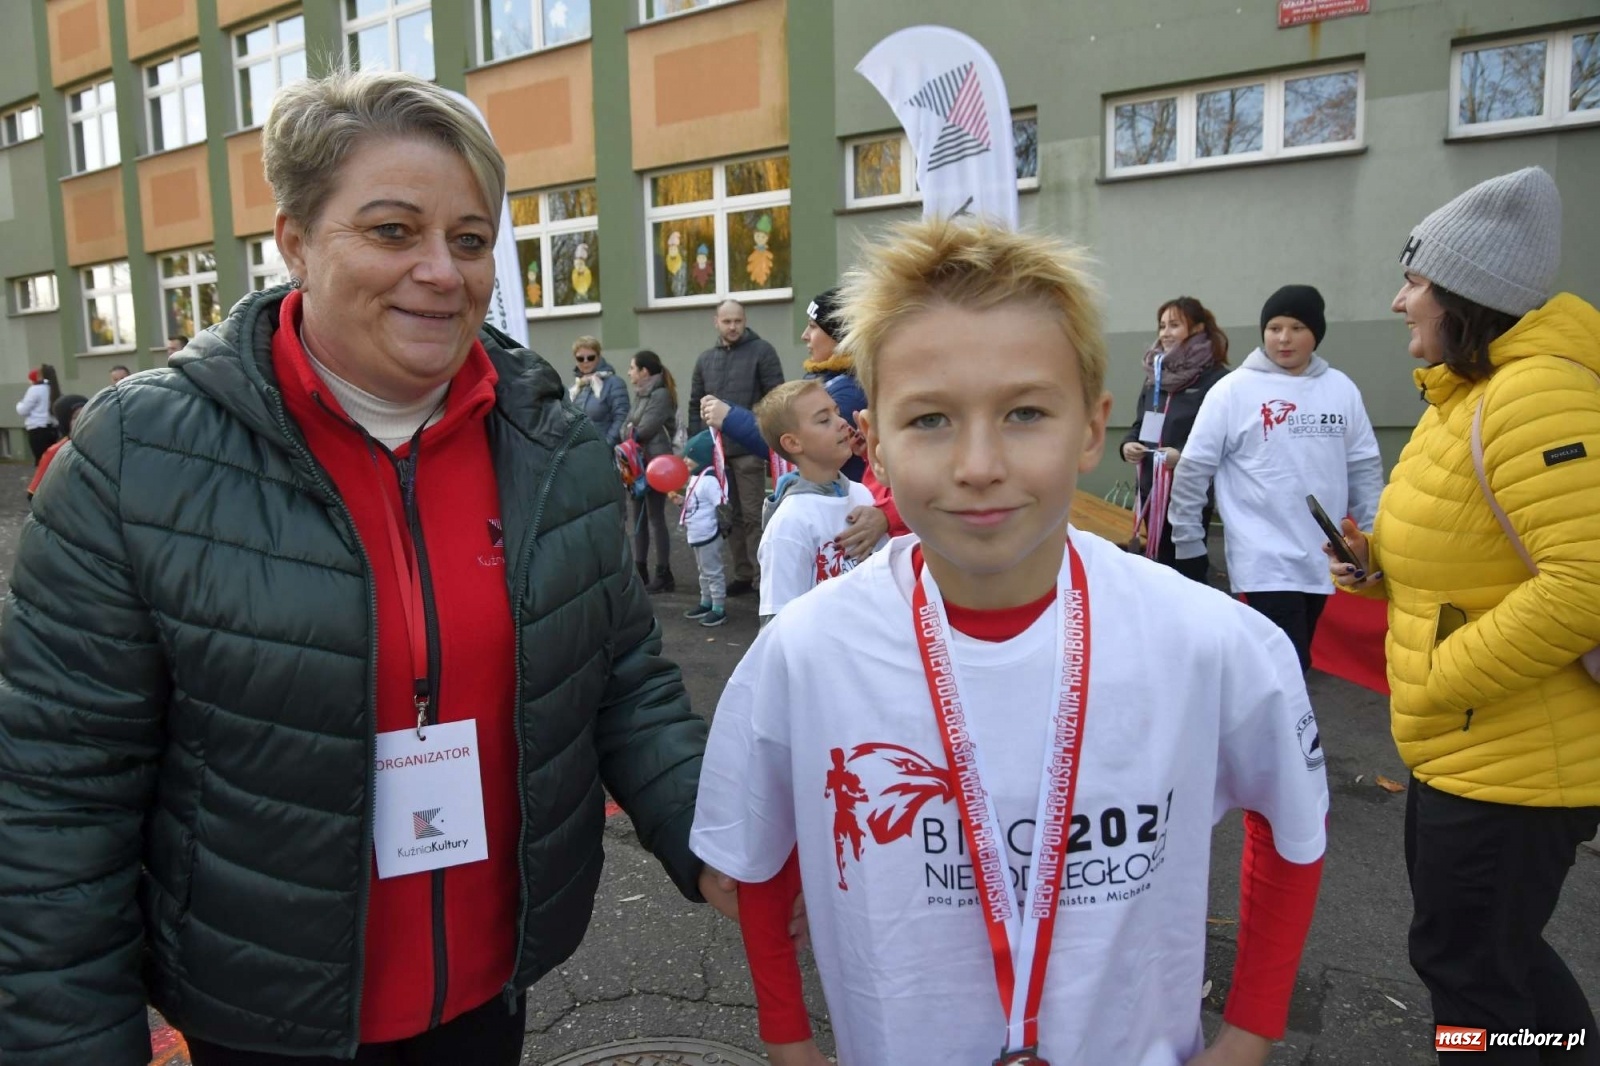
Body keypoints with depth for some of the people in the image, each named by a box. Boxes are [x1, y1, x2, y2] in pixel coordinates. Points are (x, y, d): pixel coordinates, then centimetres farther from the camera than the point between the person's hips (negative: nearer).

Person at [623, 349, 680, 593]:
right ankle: (640, 569, 22)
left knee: (655, 517, -4)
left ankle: (664, 574, 3)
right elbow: (626, 428, 10)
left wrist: (631, 431, -1)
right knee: (639, 517, 13)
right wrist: (632, 431, -10)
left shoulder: (661, 394, -12)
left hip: (655, 463, -9)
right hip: (638, 463, 9)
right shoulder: (640, 394, 15)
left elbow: (644, 430, -18)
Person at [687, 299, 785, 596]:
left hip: (749, 449, -5)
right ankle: (742, 574, 19)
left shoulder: (762, 351, -3)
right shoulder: (705, 359, 13)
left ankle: (762, 578, 5)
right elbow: (695, 405, 16)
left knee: (753, 516, -2)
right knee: (730, 515, 10)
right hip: (715, 450, 5)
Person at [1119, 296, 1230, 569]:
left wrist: (1184, 456, -26)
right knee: (1160, 562, 15)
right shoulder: (1155, 373, 14)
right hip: (1152, 489, 7)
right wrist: (1128, 444, 2)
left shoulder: (1215, 378, -11)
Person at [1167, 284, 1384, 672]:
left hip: (1322, 556, 5)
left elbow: (1365, 466, 12)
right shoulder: (1233, 390, -7)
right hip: (1266, 558, -5)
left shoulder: (1341, 389, 6)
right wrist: (1188, 542, -3)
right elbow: (1193, 469, -4)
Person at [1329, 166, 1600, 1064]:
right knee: (1493, 946, 25)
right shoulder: (1472, 392, 11)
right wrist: (1386, 564, 2)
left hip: (1516, 761, -10)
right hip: (1467, 747, 10)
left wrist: (1439, 676, -22)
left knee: (1467, 966, 8)